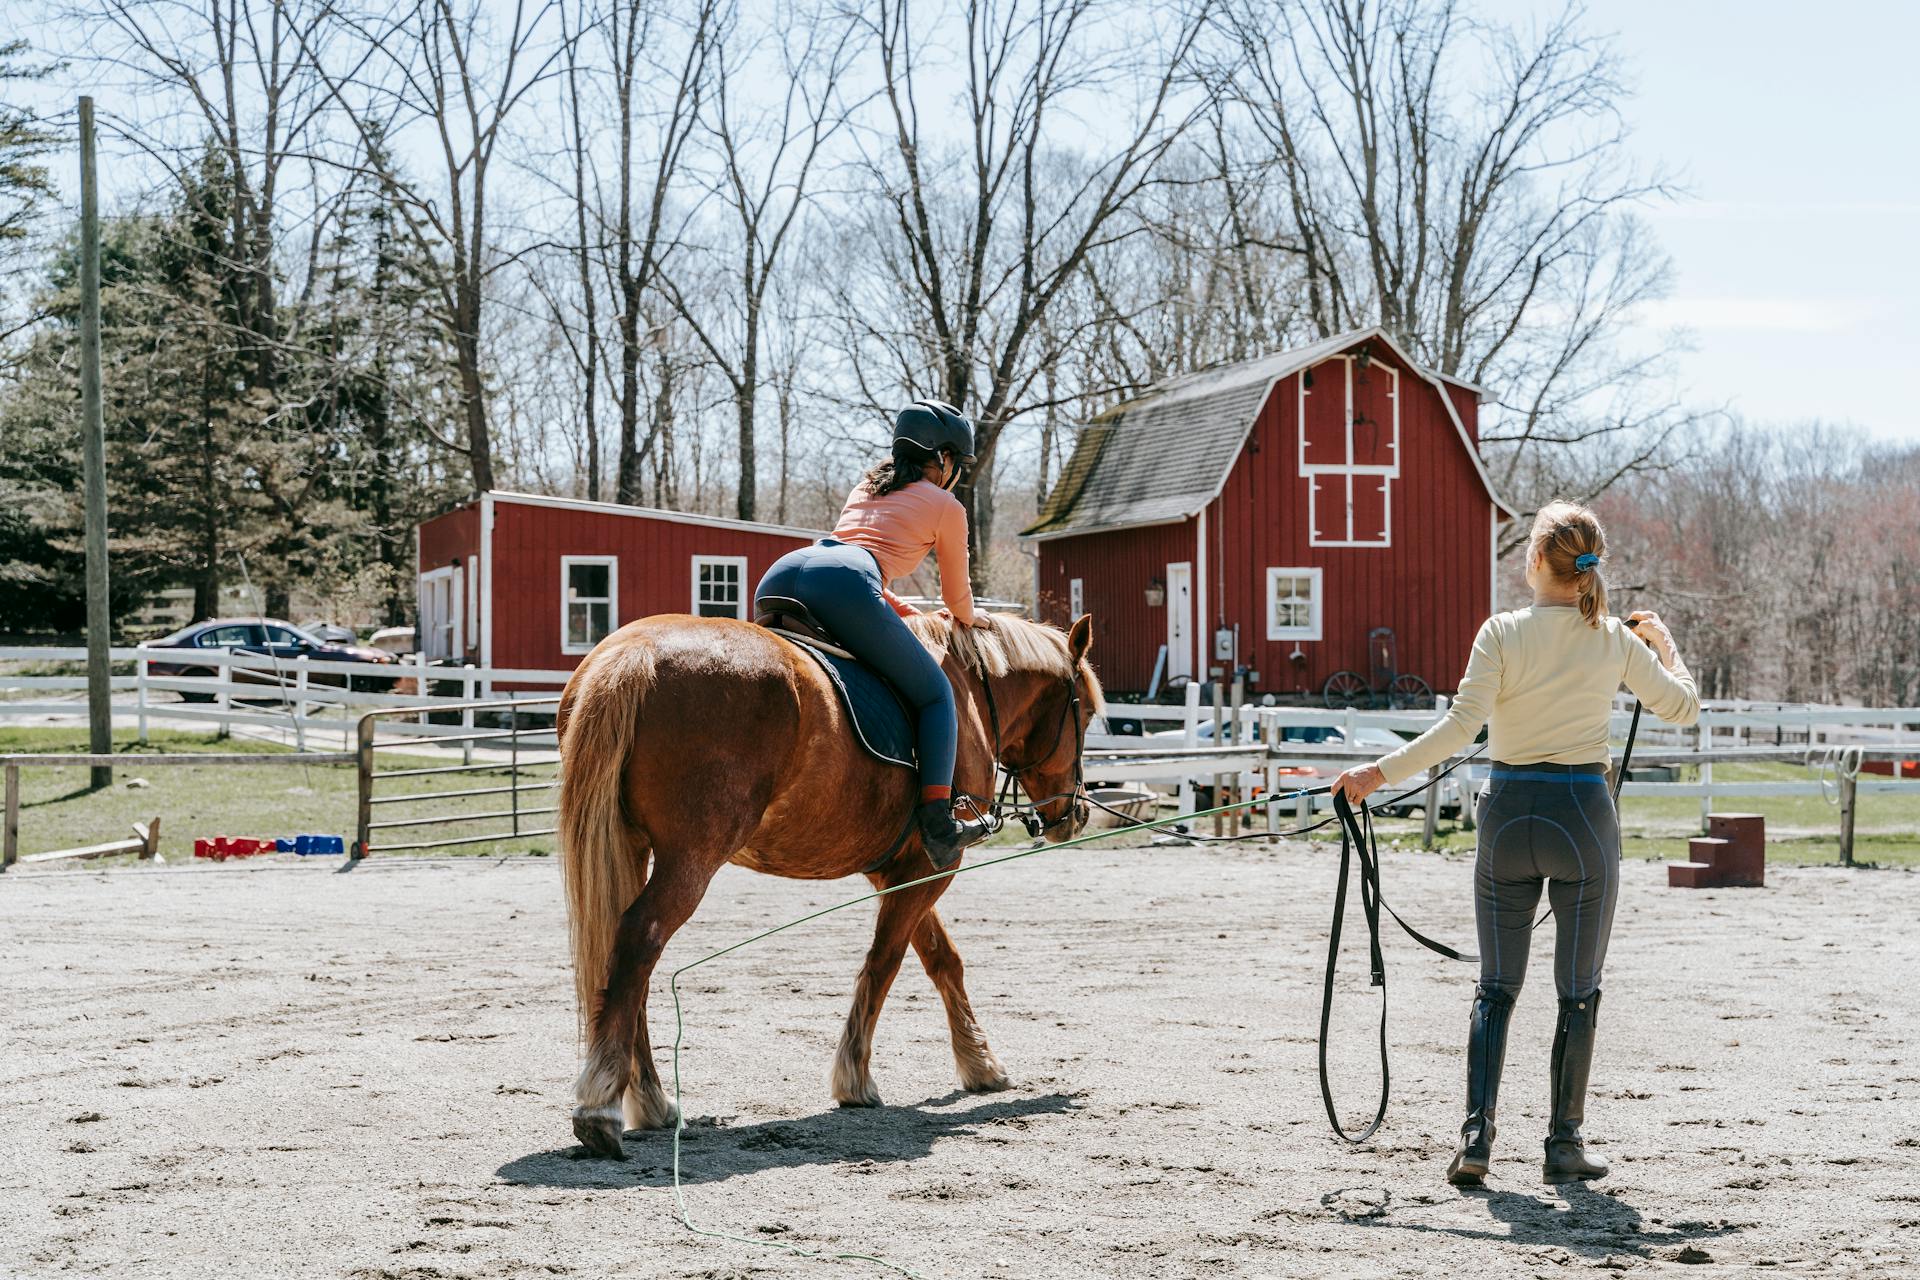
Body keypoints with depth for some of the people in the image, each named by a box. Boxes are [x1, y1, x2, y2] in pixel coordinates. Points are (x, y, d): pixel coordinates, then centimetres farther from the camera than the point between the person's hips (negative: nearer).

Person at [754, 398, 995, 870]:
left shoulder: (864, 488, 38)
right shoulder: (946, 506, 22)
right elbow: (956, 594, 33)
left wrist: (912, 615, 56)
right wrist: (967, 617, 55)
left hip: (778, 574, 6)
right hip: (844, 587, -6)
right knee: (935, 694, 7)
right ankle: (937, 822, -9)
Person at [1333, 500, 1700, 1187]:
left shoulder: (1501, 632, -7)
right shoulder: (1615, 641, -2)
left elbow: (1461, 725, -15)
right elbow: (1683, 707, 11)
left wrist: (1379, 773, -10)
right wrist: (1663, 644, 28)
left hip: (1508, 817, 0)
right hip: (1584, 819, 0)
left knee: (1496, 986, 8)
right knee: (1578, 991, 10)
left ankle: (1476, 1135, -2)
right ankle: (1564, 1143, 12)